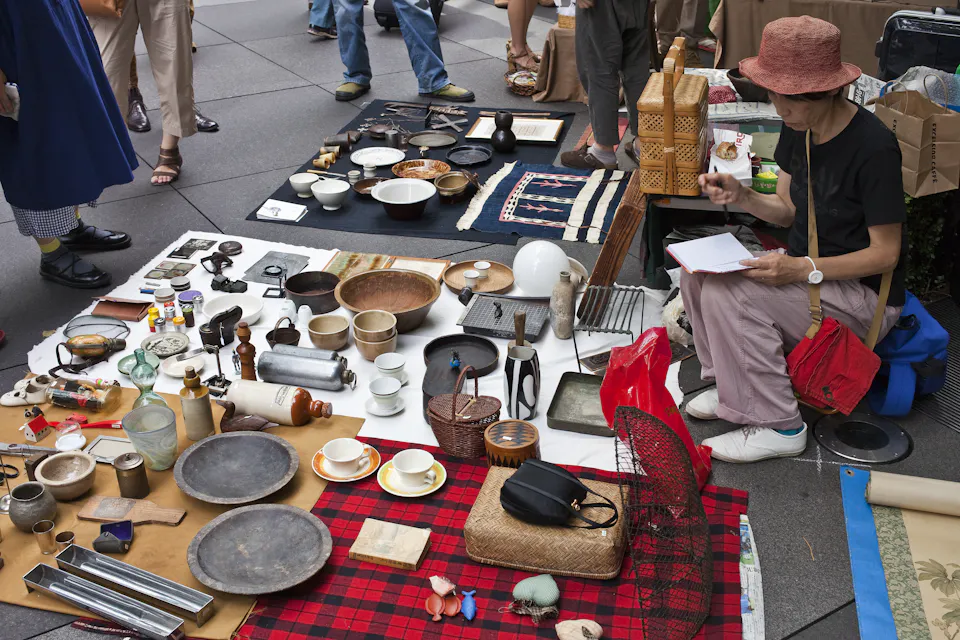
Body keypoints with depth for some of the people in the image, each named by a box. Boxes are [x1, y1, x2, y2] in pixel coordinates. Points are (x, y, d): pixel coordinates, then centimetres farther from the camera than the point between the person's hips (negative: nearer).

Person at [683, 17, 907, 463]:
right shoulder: (798, 129, -1)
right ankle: (733, 386, 10)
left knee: (728, 295, -26)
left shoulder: (873, 148, -25)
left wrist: (805, 270, -30)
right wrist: (742, 197, -12)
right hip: (806, 268, 8)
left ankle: (777, 426, -12)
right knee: (697, 273, -6)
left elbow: (885, 254, -20)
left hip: (865, 295, -8)